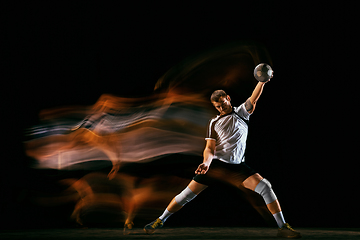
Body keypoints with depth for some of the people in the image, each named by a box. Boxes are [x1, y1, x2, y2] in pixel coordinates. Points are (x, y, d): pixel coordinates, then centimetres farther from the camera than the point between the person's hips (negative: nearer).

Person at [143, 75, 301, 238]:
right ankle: (160, 221, 14)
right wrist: (206, 162, -22)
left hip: (237, 166, 0)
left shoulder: (242, 113, 8)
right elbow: (210, 148, 0)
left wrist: (262, 81, -29)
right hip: (215, 163, 0)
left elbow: (254, 99, -10)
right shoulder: (214, 123, 9)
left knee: (265, 187, -18)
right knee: (188, 194, -4)